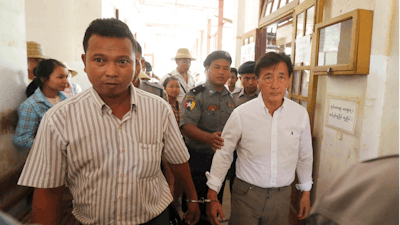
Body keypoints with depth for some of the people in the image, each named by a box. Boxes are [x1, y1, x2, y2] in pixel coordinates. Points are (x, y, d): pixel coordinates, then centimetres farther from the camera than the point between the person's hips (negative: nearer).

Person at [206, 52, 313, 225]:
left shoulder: (300, 114, -7)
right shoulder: (241, 114, -14)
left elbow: (305, 156, 7)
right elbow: (223, 154, -5)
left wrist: (306, 192, 14)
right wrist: (212, 196, -4)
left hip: (282, 195, 3)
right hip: (246, 194, -2)